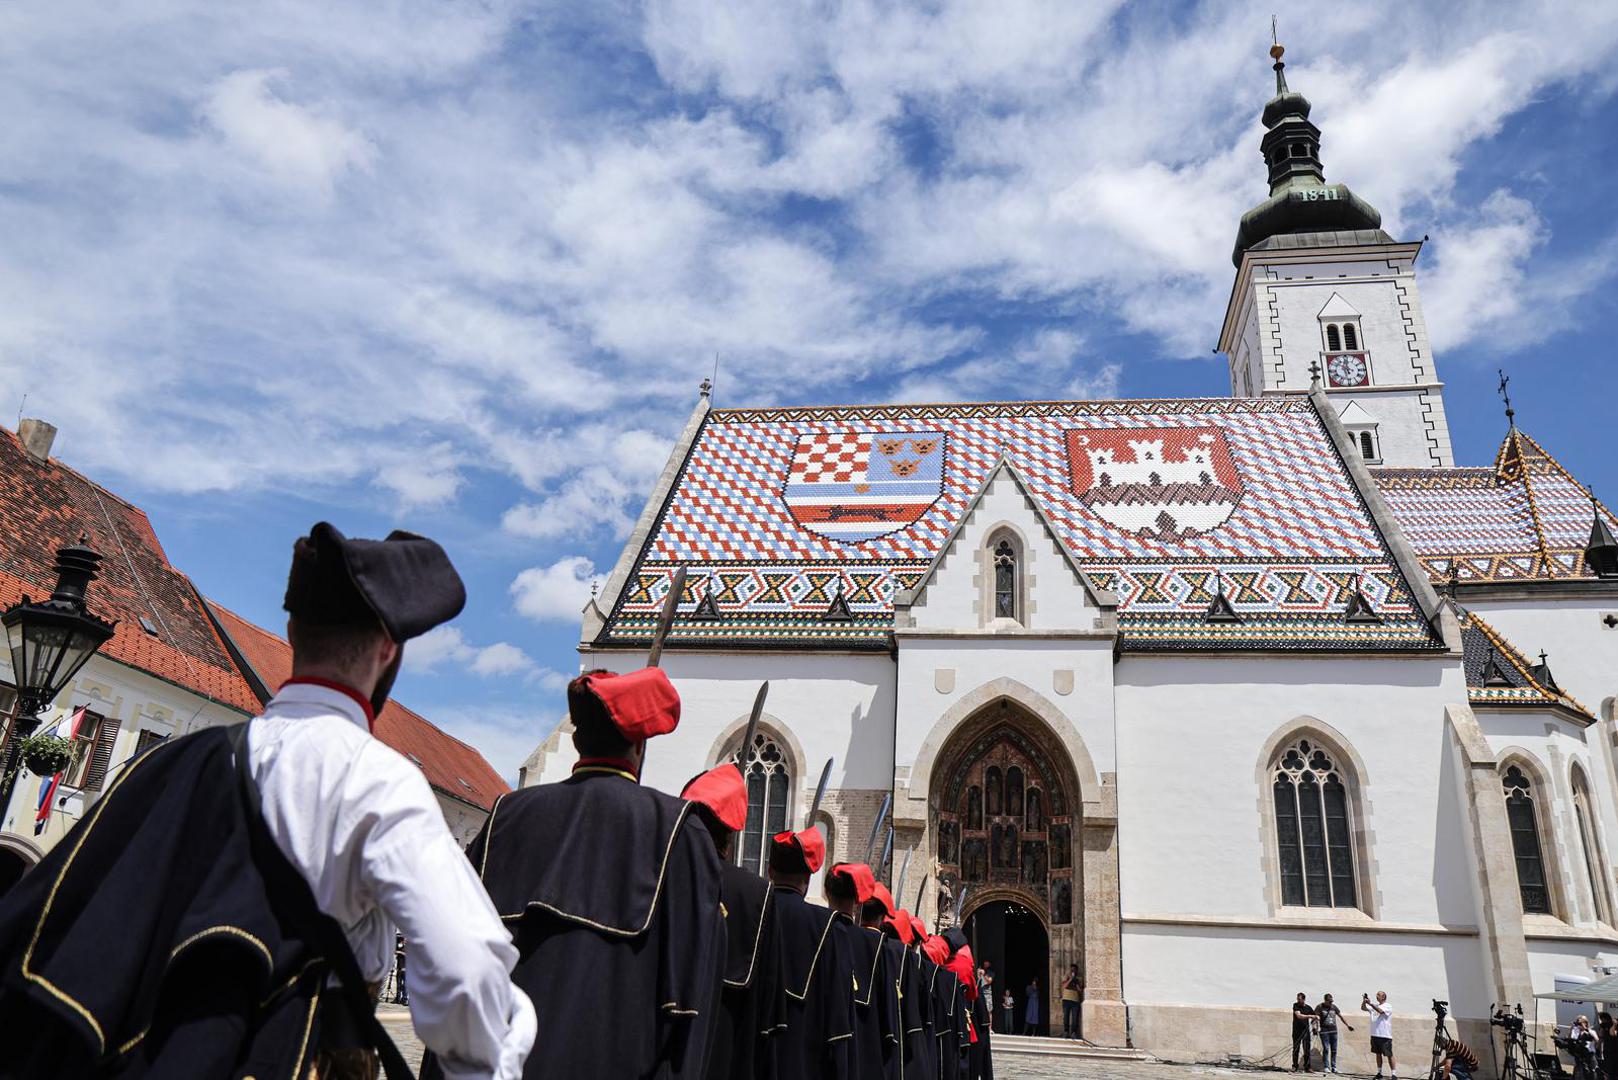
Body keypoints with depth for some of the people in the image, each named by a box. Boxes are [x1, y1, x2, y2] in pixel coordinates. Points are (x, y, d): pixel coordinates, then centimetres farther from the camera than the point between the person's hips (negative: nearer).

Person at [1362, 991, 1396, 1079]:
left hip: (1385, 1036, -6)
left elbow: (1380, 1011, -24)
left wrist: (1370, 1003, -28)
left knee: (1389, 1055, -5)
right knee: (1378, 1054, 12)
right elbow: (1363, 1008, 6)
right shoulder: (1374, 1006, 13)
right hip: (1375, 1035, 6)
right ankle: (1379, 1072, 19)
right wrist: (1364, 1001, -12)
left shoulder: (1388, 1006, -6)